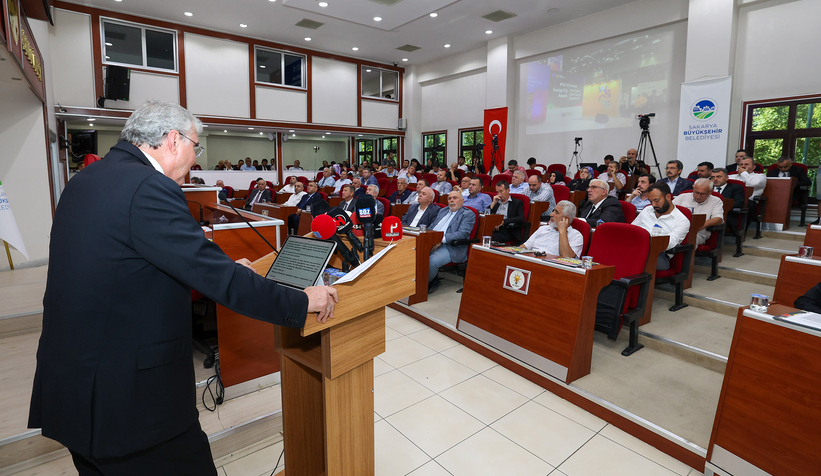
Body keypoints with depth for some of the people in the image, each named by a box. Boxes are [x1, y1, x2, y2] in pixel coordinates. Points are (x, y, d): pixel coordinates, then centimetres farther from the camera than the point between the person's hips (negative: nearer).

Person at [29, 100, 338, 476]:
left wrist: (225, 268, 16)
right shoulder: (149, 188, -22)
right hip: (126, 395, -9)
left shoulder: (85, 181, 8)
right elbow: (218, 279, -25)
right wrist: (301, 301, -15)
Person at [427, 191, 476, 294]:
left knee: (432, 261, -33)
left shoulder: (468, 214, 4)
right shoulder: (442, 211, 27)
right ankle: (432, 279, -3)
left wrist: (441, 239, -20)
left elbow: (463, 233, -11)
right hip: (432, 242, 7)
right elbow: (432, 226, 24)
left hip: (451, 247, -6)